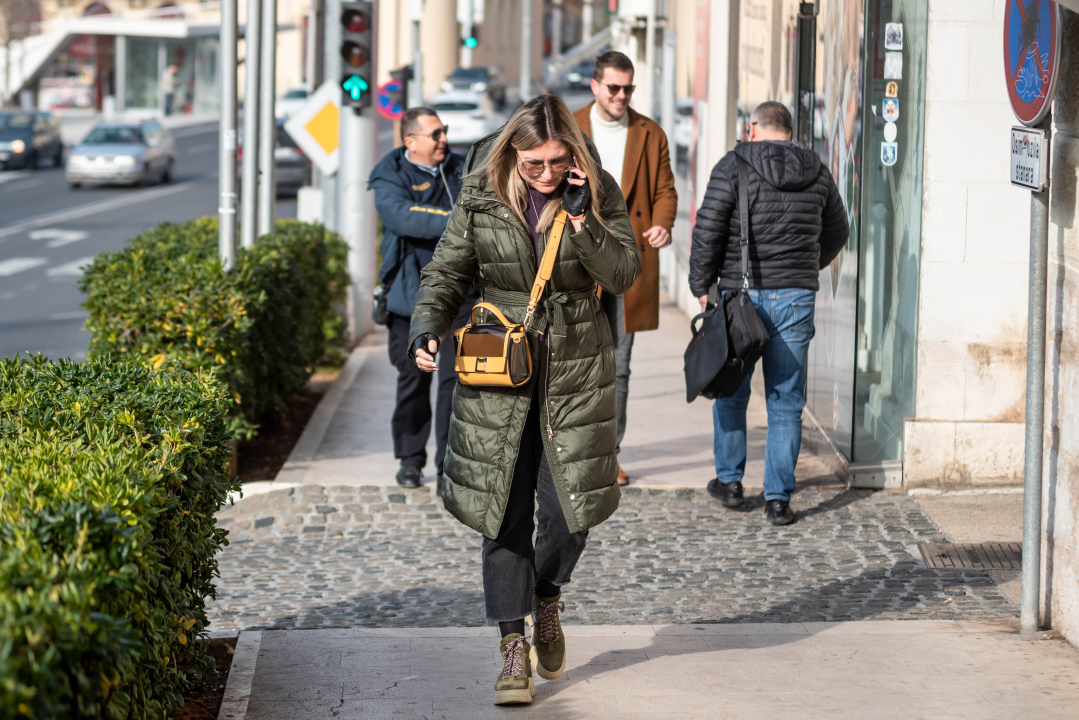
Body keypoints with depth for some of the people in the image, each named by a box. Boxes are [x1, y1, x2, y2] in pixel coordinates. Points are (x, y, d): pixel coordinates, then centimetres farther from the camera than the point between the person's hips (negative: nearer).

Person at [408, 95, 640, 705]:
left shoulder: (599, 192, -4)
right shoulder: (482, 197, -3)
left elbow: (625, 275, -8)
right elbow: (447, 273, 4)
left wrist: (582, 220, -20)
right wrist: (428, 329, -13)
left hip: (575, 372, 0)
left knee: (571, 505, -2)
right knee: (505, 511, -2)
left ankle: (546, 599, 30)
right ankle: (515, 648, 5)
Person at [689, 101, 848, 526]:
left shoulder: (734, 167, -5)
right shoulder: (816, 174, 7)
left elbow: (707, 230, -10)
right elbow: (837, 234, 21)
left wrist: (702, 286, 1)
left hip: (741, 295, -2)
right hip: (796, 298, 2)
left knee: (731, 390, 16)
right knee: (786, 400, 5)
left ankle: (729, 480, 25)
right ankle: (778, 496, 3)